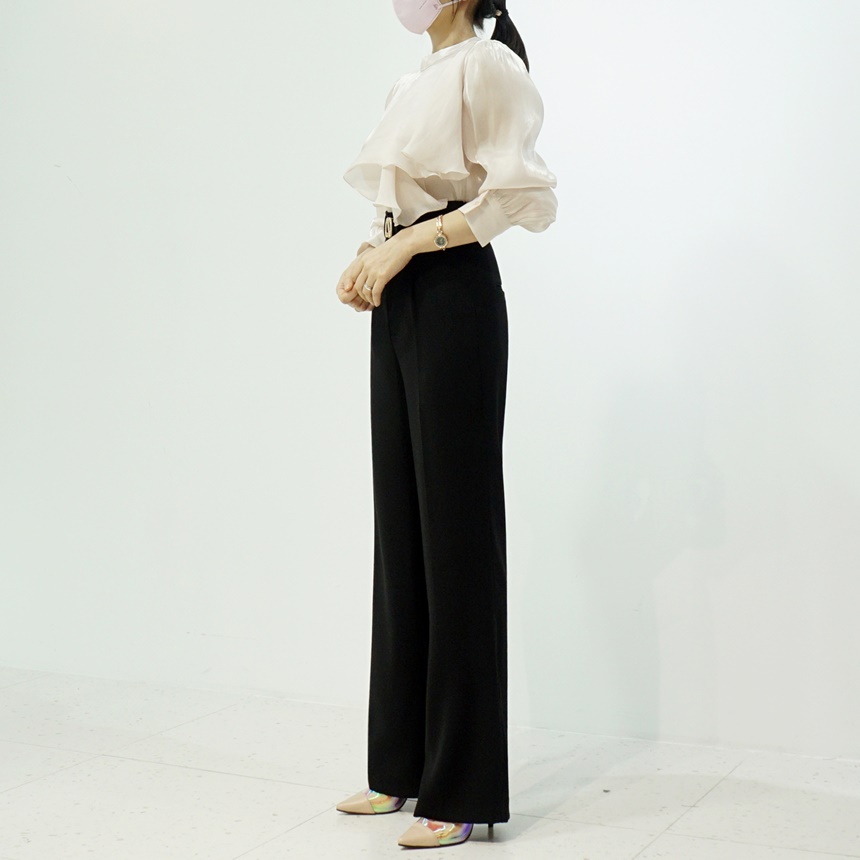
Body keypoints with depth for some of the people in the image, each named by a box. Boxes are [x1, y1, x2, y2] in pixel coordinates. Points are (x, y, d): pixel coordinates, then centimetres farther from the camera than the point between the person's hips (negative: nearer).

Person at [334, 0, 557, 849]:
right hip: (397, 304, 8)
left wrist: (404, 247, -14)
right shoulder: (409, 84, 20)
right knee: (400, 525, 9)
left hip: (454, 296, -8)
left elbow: (518, 194, -14)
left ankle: (463, 791, 4)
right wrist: (365, 260, 3)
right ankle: (402, 765, 20)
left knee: (454, 526, -5)